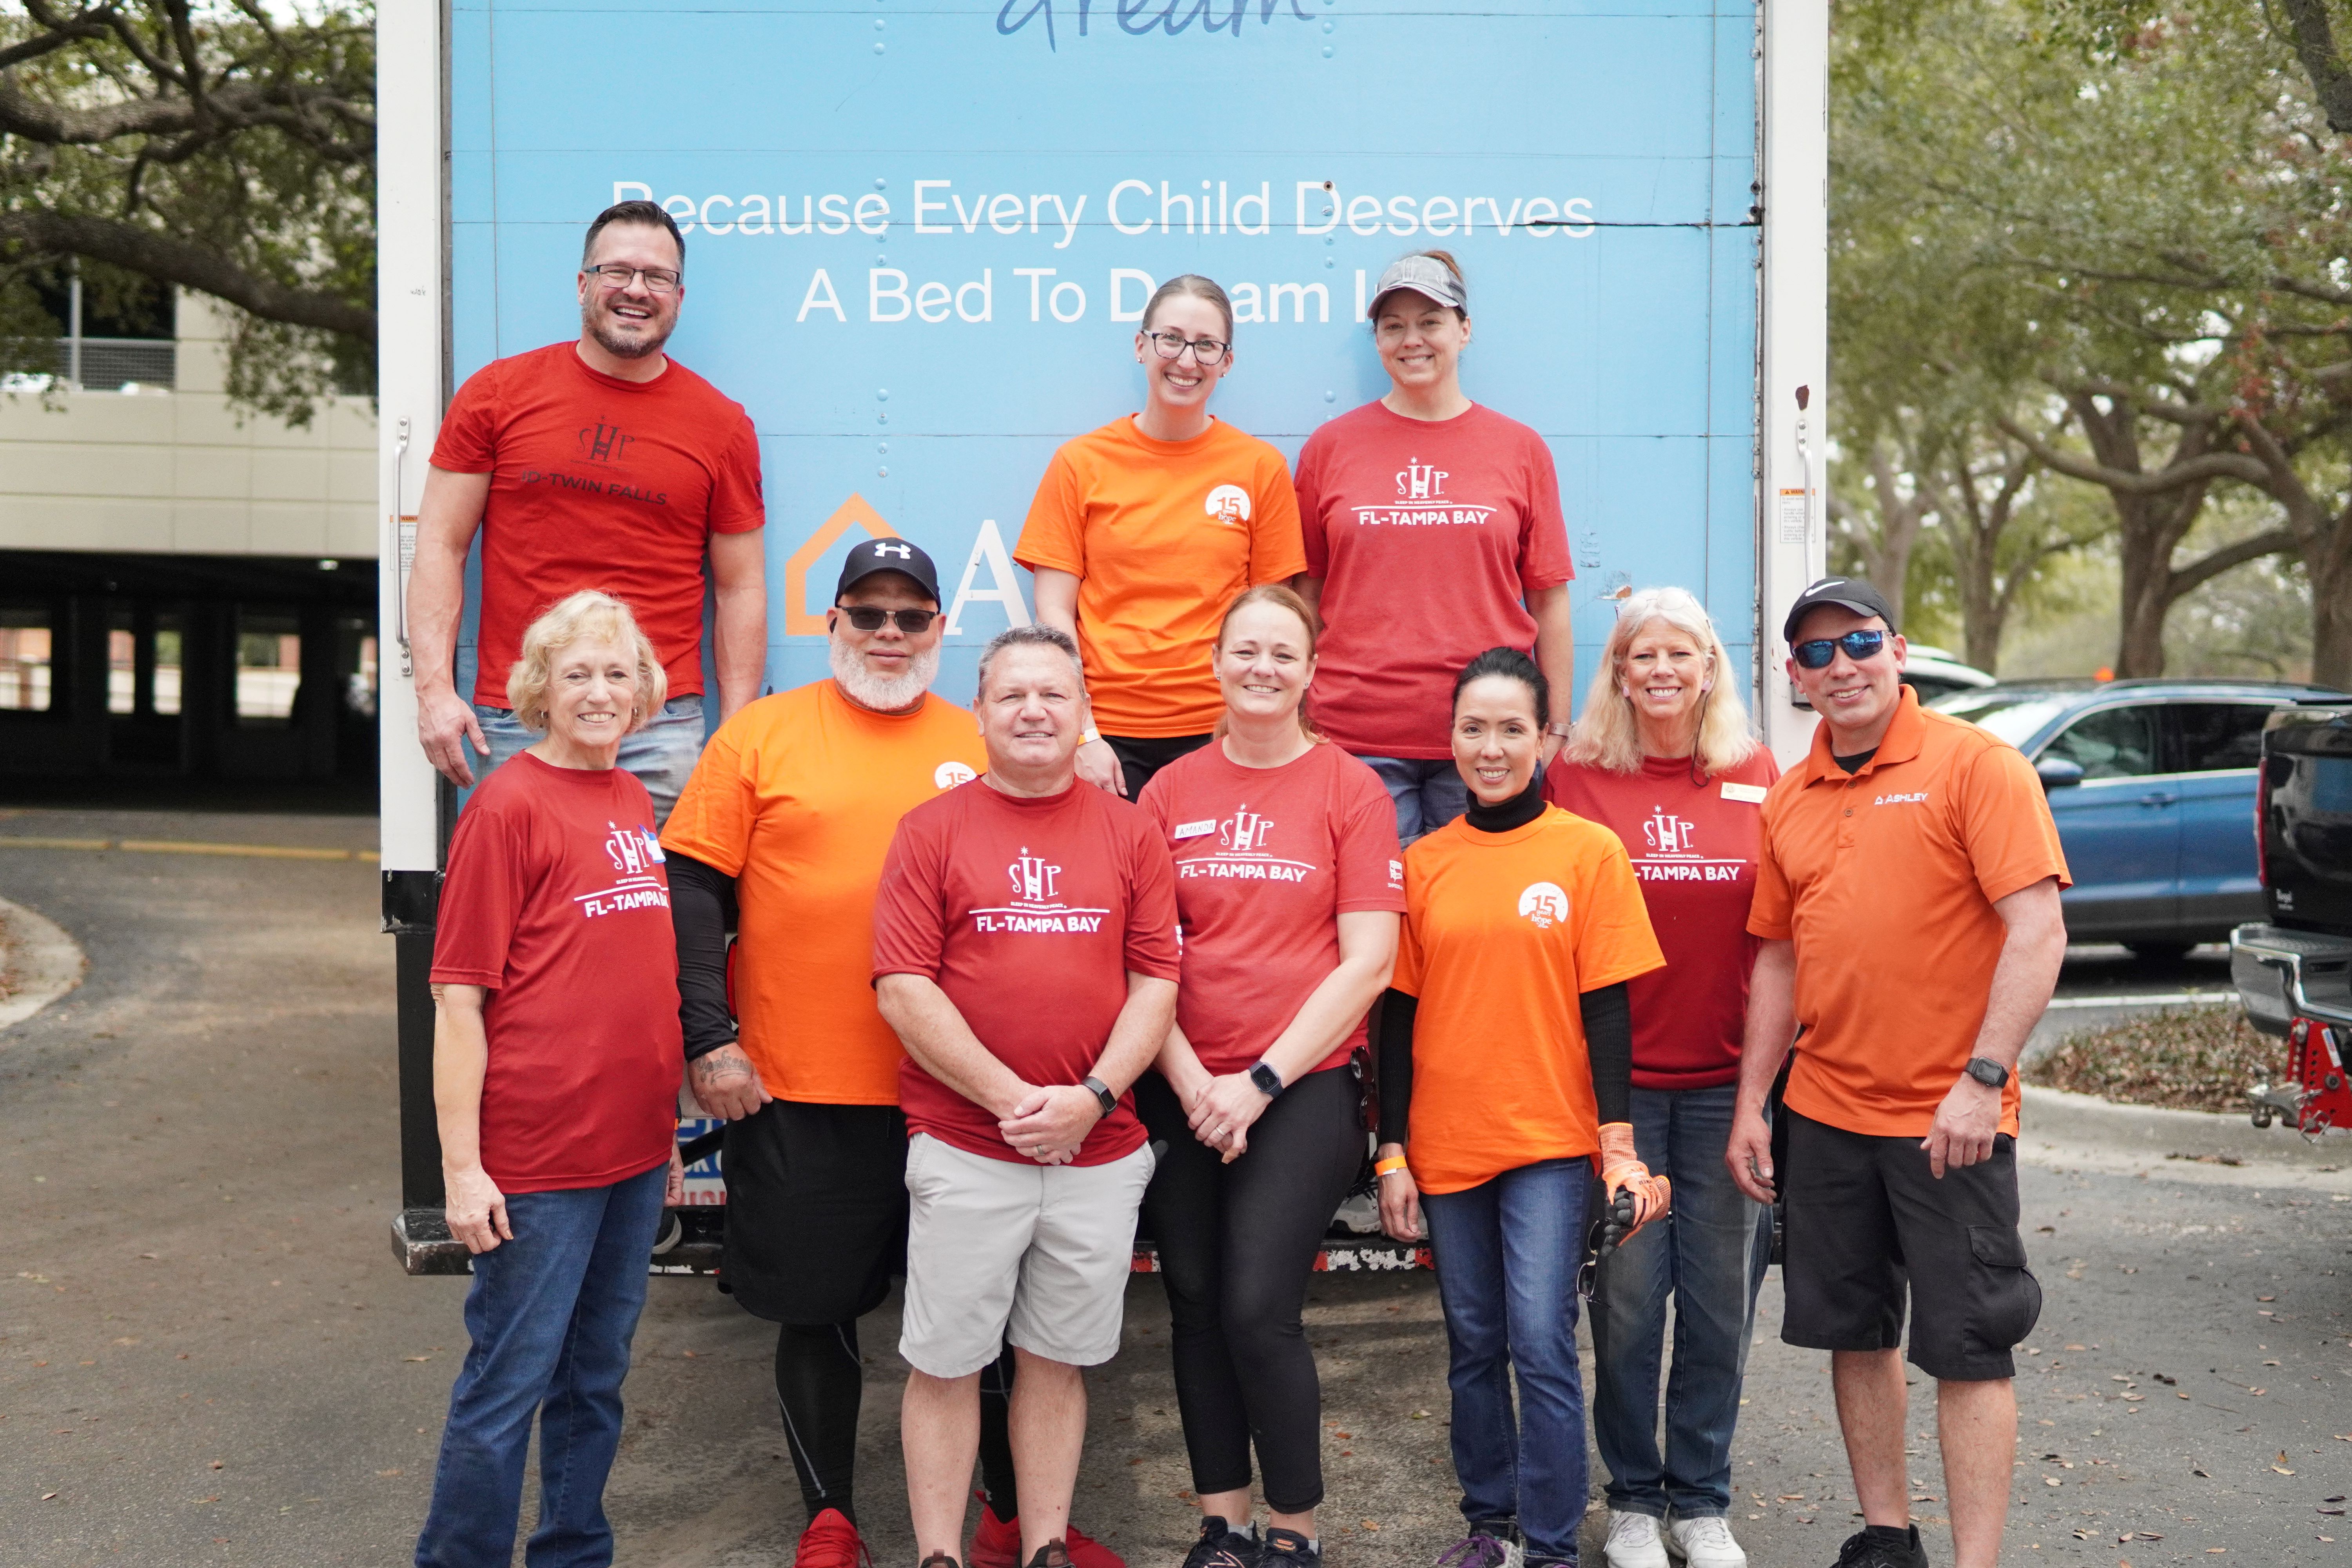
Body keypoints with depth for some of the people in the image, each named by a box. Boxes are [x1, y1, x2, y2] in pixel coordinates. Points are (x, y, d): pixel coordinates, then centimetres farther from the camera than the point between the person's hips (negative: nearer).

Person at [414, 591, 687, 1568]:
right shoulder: (509, 804, -10)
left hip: (634, 1149, 7)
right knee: (509, 1383, 3)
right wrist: (463, 1166, -14)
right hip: (535, 1159, -7)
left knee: (597, 1375, 17)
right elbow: (458, 996, -12)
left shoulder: (635, 803, 10)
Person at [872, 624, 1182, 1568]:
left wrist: (1092, 1097, -11)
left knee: (1059, 1360, 12)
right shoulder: (933, 830, 0)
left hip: (1100, 1153, 2)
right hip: (963, 1151, -2)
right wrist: (1010, 1099, -12)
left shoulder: (1130, 833, 6)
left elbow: (1156, 983, 3)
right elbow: (902, 991, -6)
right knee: (945, 1362, 5)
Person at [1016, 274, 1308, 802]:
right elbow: (1054, 611, 2)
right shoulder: (1080, 462, 4)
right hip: (1107, 735, 0)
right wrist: (1081, 736, -7)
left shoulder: (1262, 467, 4)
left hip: (1219, 735, 0)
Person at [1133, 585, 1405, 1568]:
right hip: (1182, 1094, 3)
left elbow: (1366, 964, -5)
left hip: (1302, 1089, -3)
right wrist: (1191, 1082, -5)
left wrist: (1261, 1082, -9)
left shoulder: (1350, 789, 0)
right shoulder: (1171, 793, 7)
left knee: (1258, 1311, -10)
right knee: (1195, 1308, 7)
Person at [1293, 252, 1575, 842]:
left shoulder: (1520, 449, 7)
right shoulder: (1330, 447, 8)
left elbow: (1550, 601, 8)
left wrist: (1555, 731, 3)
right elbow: (1303, 594, 8)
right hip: (1358, 738, 0)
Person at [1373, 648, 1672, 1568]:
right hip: (1446, 1142, 3)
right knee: (1474, 1344, 13)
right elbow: (1399, 1015, 6)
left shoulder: (1589, 851, -3)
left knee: (1542, 1343, -7)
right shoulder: (1422, 863, 4)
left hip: (1551, 1140, -3)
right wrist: (1392, 1154, 4)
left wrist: (1619, 1143, -8)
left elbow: (1605, 1006, -3)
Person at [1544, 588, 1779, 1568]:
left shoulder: (1755, 776, 6)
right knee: (1627, 1295, 3)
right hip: (1617, 1078, -2)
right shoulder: (1577, 777, 1)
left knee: (1721, 1295, 8)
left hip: (1728, 1077, 2)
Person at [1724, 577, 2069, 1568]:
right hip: (1825, 1112, 6)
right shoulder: (1790, 799, 9)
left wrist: (1982, 1079, -20)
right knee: (1854, 1333, 14)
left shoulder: (1976, 765, -8)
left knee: (1966, 1349, 0)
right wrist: (1751, 1106, 11)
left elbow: (2037, 934, -14)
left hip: (1949, 1121, -6)